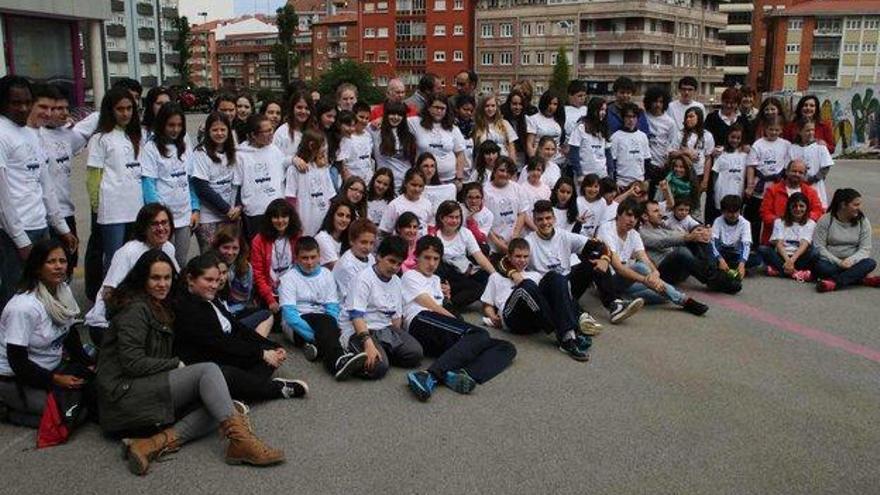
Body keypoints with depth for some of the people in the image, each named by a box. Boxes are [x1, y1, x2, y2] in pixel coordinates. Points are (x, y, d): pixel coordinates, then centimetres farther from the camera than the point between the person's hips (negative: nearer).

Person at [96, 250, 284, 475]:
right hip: (125, 393, -8)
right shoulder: (135, 309, -9)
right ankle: (241, 442, -34)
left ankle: (158, 443, -28)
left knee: (213, 407, -12)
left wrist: (175, 366, 3)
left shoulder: (159, 308, 20)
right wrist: (177, 364, -7)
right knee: (208, 370, -21)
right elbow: (132, 363, -17)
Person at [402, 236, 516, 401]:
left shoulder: (435, 279, 38)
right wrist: (458, 322, 0)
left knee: (507, 348, -15)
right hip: (421, 322, -7)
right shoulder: (410, 276, 15)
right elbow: (432, 307, 2)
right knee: (479, 334, -32)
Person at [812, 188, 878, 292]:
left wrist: (851, 260, -21)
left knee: (870, 263, -28)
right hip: (831, 263, -2)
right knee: (820, 266, -35)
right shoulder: (825, 220, -5)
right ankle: (864, 278, -29)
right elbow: (819, 247, -9)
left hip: (852, 263, 3)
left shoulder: (863, 221, 3)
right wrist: (838, 262, -20)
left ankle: (834, 282, -39)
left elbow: (865, 249, -1)